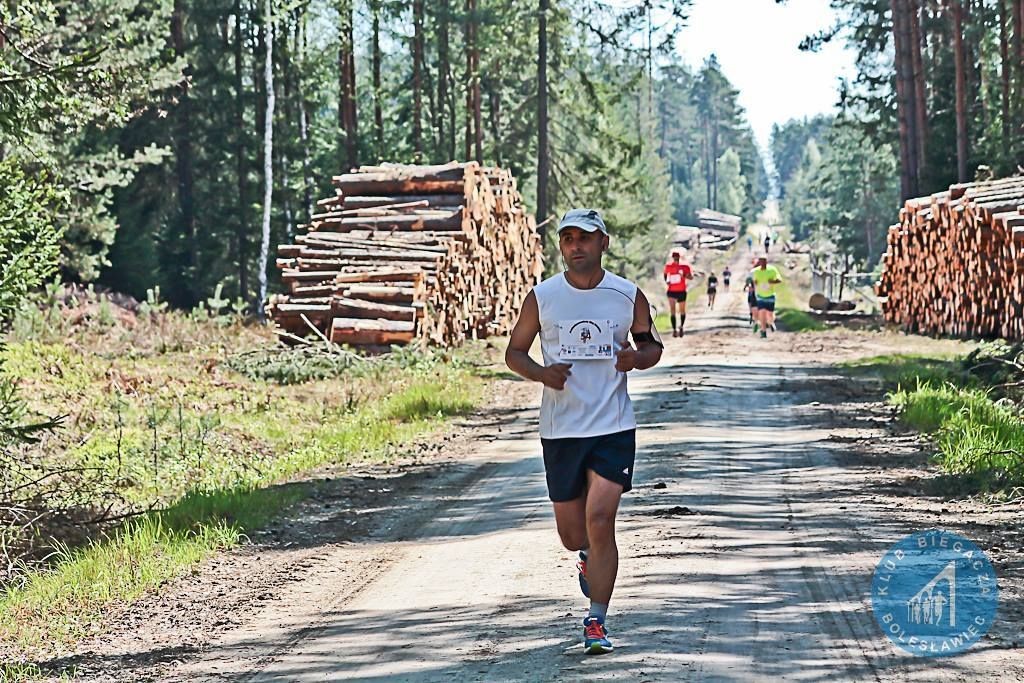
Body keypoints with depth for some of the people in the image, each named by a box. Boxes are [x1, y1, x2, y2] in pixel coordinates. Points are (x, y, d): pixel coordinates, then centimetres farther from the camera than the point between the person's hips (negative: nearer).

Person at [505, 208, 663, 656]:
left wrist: (637, 358, -11)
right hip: (560, 429, 1)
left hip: (614, 427, -1)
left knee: (600, 519, -14)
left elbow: (652, 345, 13)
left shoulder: (629, 296, 0)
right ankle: (588, 556, 49)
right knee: (571, 531, 10)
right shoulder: (541, 297, -1)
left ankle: (596, 621, -4)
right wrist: (541, 373, -14)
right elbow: (514, 352, 7)